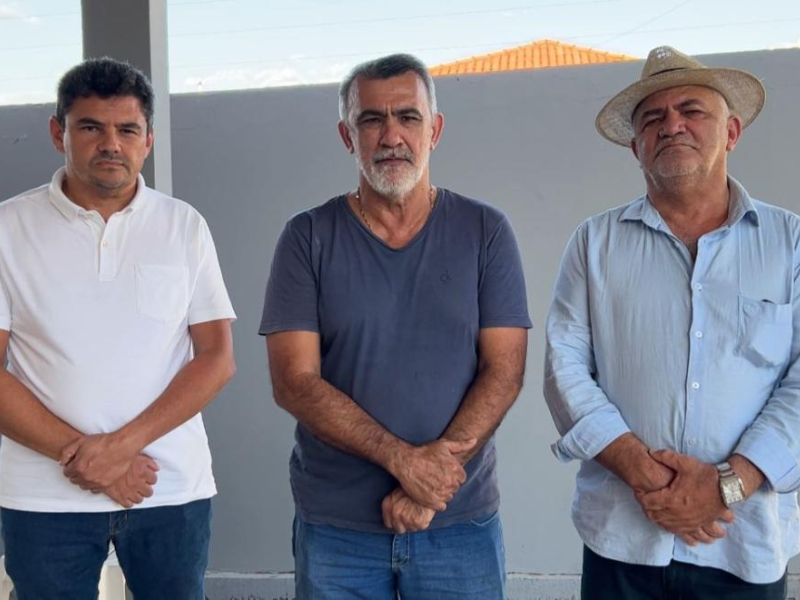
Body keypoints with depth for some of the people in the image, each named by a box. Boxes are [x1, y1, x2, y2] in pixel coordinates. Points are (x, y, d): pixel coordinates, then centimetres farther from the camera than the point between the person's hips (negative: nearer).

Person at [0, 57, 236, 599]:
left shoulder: (184, 226, 2)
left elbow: (217, 357, -2)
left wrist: (123, 442, -13)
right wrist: (84, 457, -12)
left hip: (173, 490, 1)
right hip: (44, 497, 0)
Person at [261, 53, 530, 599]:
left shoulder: (486, 232, 0)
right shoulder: (308, 238, -2)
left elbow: (504, 371, -5)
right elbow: (294, 382, -8)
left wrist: (433, 480, -15)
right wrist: (402, 458, -18)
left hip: (462, 522, 0)